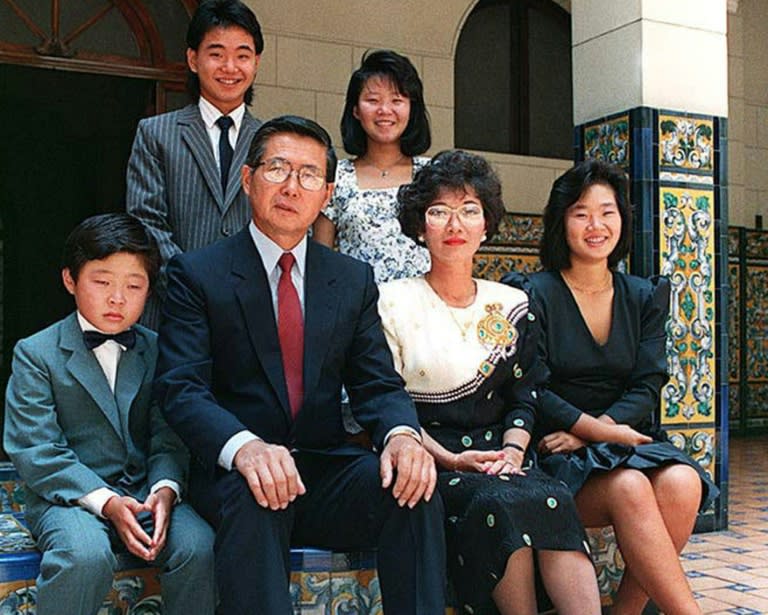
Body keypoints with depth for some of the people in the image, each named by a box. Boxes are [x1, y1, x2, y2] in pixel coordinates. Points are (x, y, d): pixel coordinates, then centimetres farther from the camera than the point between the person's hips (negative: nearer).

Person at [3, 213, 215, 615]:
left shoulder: (156, 352, 10)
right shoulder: (36, 354, -1)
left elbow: (168, 438, 5)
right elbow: (36, 451, -9)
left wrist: (164, 488, -18)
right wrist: (105, 502, -21)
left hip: (144, 490, 3)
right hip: (67, 495, -3)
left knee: (197, 546, -25)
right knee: (86, 556, -34)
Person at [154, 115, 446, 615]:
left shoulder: (354, 280, 13)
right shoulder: (197, 274, 2)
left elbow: (379, 383, 6)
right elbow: (182, 388, -10)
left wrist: (402, 434, -19)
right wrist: (245, 447, -32)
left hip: (326, 469, 3)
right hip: (234, 471, -2)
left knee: (414, 488, -25)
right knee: (253, 499, -36)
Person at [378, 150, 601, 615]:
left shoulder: (513, 306, 14)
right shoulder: (393, 302, 2)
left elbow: (525, 397, 12)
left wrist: (513, 451, -9)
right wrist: (452, 460, -14)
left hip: (501, 457, 3)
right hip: (431, 466, -3)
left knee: (556, 499, -29)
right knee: (501, 503, -33)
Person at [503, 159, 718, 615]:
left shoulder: (644, 297, 12)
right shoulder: (533, 295, -1)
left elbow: (647, 386, 3)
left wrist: (585, 432, -13)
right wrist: (601, 431, -17)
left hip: (626, 436, 4)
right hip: (558, 449, -4)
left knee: (681, 483, -27)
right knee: (629, 488, -33)